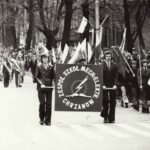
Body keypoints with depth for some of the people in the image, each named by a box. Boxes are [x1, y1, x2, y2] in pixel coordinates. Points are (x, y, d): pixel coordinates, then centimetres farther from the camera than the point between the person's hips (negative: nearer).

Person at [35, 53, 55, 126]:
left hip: (49, 87, 2)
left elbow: (53, 77, 12)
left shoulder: (51, 67, 10)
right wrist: (41, 84, -11)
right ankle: (41, 119, 10)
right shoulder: (39, 67, 5)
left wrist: (53, 83, -4)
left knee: (48, 103, -1)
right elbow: (36, 77, 1)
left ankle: (47, 120, 5)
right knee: (42, 103, -6)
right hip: (41, 87, -2)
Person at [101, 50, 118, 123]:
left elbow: (116, 76, 4)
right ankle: (105, 117, 7)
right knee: (105, 102, -7)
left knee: (112, 103, 0)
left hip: (112, 86, 2)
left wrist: (115, 85, -8)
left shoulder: (114, 65, 7)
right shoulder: (101, 65, 1)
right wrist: (103, 85, -12)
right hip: (104, 86, -2)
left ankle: (111, 118, 4)